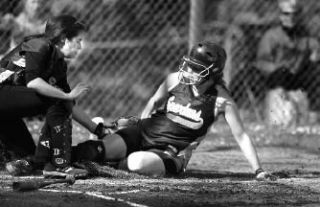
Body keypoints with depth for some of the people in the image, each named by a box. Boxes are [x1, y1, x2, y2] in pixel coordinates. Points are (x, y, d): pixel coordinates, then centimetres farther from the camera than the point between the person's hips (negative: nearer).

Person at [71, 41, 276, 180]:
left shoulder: (222, 101, -13)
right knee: (95, 150, -24)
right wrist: (141, 125, 9)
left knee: (140, 163, -37)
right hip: (145, 133, 3)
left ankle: (110, 165, -8)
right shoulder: (175, 80, -4)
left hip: (172, 152, -3)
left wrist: (259, 170, -11)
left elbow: (241, 136, -8)